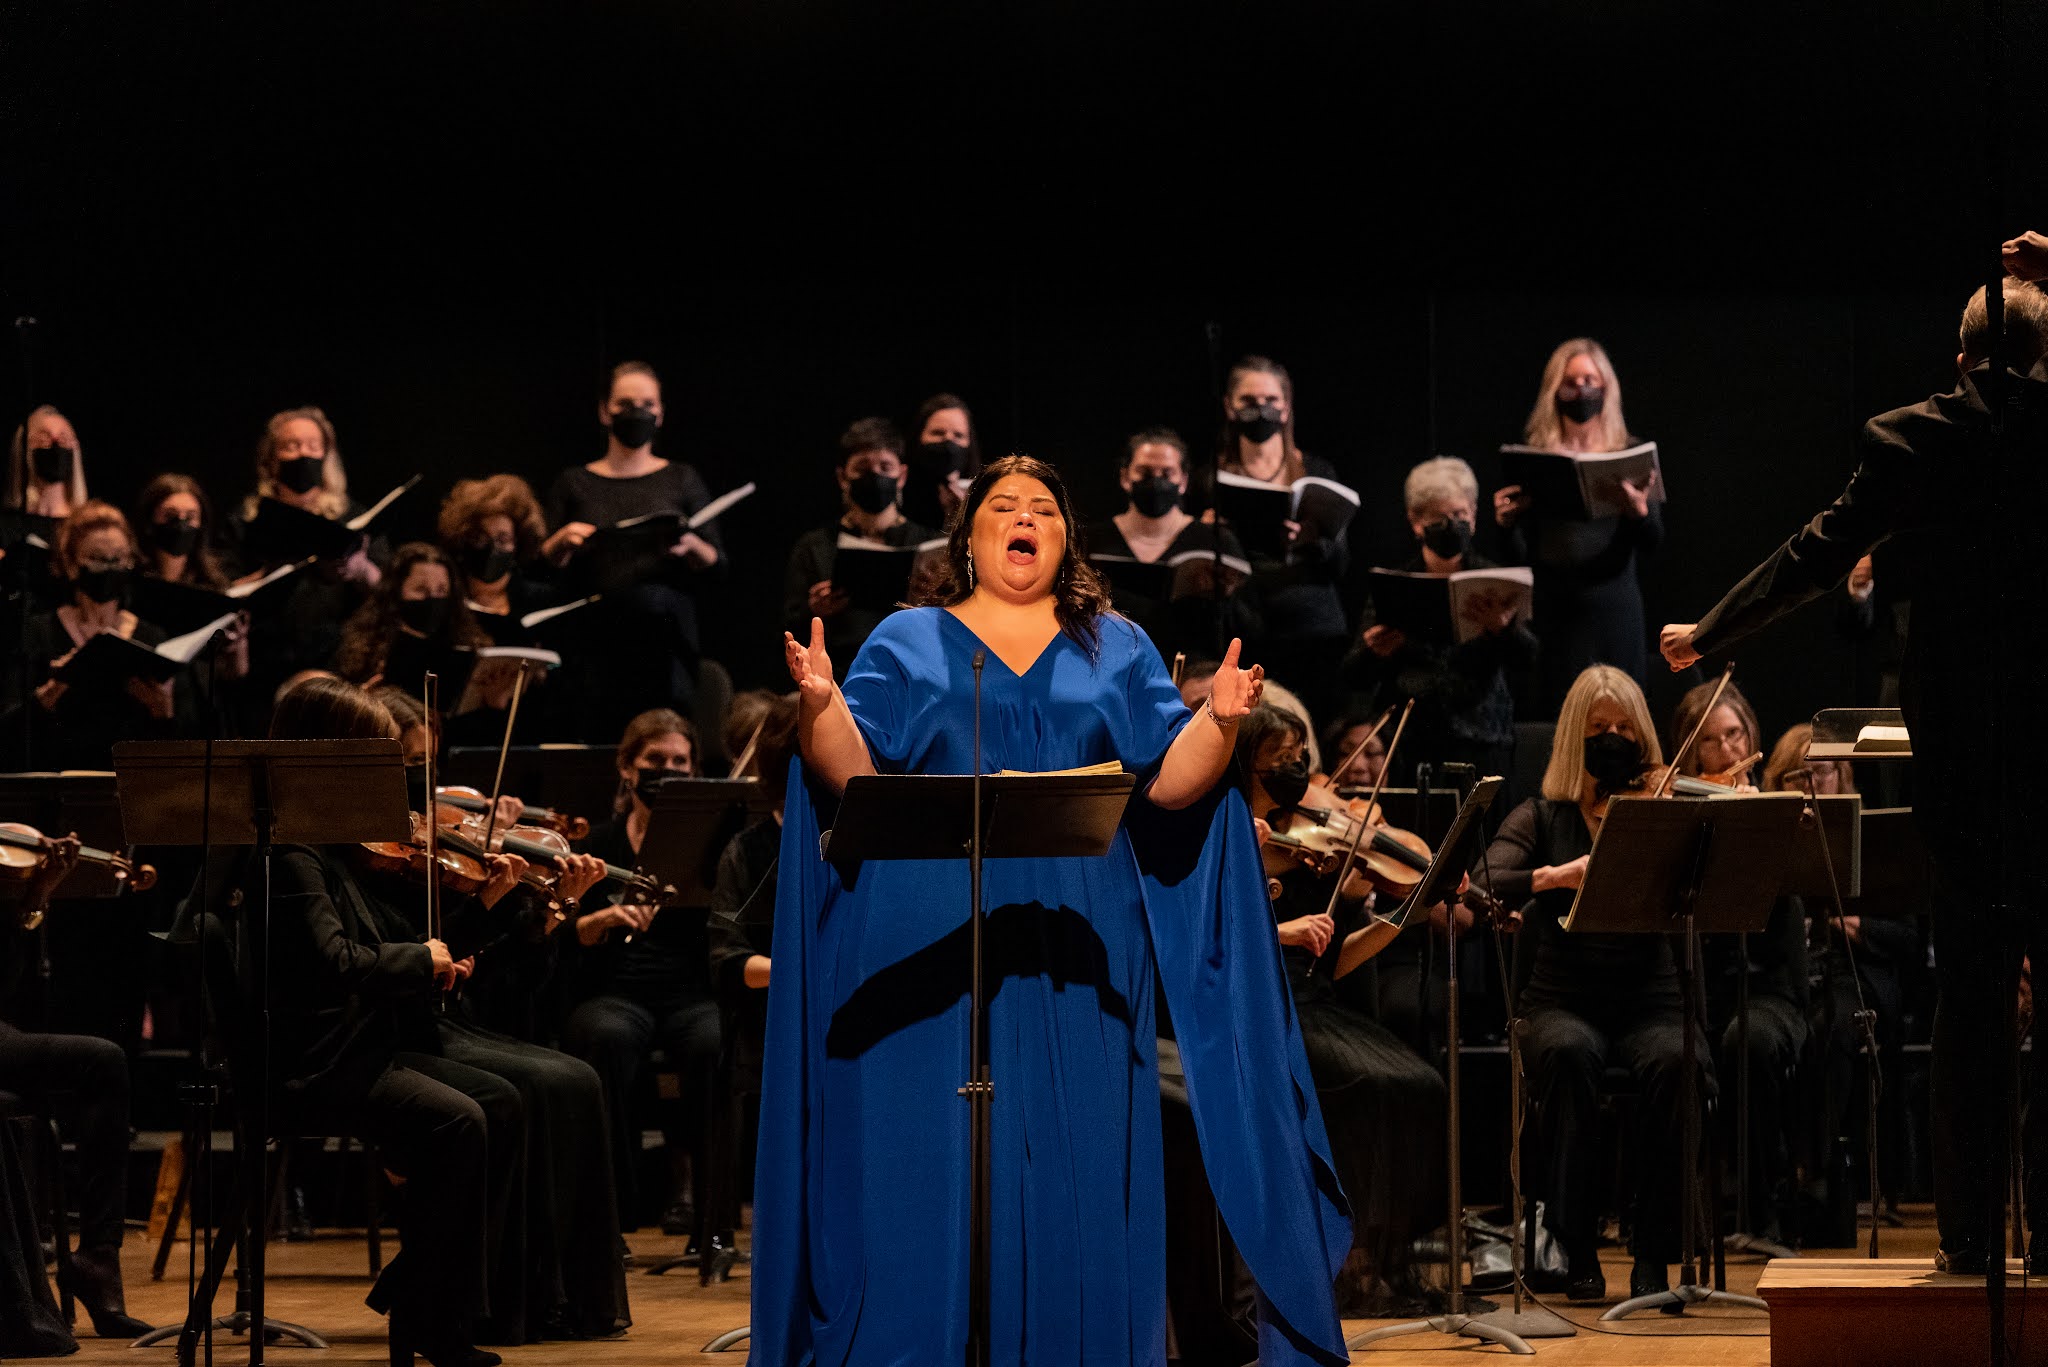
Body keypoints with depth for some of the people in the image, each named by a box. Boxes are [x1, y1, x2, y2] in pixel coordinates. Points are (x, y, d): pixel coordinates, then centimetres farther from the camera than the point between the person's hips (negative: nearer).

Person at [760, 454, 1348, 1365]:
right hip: (930, 950, -1)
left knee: (1077, 1170, -2)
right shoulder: (906, 644, 11)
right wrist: (820, 702, -18)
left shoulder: (1117, 651, 14)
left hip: (1074, 956, 1)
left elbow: (1171, 780, 4)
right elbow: (852, 776, -1)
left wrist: (1221, 720, -13)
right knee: (930, 1166, -4)